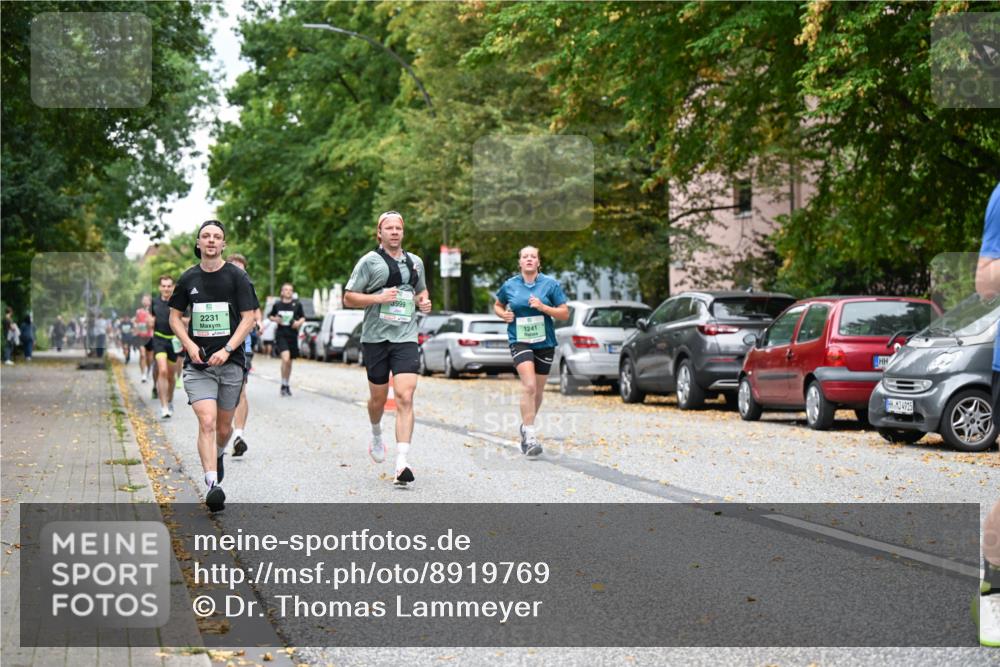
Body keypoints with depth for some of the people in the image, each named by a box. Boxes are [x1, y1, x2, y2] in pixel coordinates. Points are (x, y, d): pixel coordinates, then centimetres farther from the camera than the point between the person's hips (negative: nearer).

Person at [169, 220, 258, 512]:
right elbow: (175, 316, 15)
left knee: (224, 427, 10)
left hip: (231, 362, 0)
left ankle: (218, 454, 44)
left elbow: (248, 318, -3)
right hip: (198, 362, 0)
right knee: (207, 422, -16)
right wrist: (189, 344, -3)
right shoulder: (188, 278, 6)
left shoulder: (237, 276, 0)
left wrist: (226, 350, -14)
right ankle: (212, 485, -20)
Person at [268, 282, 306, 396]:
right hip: (281, 335, -2)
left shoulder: (297, 304, 1)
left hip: (293, 335, 2)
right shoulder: (277, 304, 1)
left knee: (289, 361, 13)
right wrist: (275, 319, -6)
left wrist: (299, 322, -10)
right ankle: (284, 385, -10)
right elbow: (270, 316, 15)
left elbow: (303, 317, 11)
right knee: (285, 358, -21)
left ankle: (287, 385, 30)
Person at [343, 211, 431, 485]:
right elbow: (348, 298, -2)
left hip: (406, 338, 2)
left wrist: (424, 302, 7)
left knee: (405, 397, -13)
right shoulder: (369, 261, -1)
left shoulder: (415, 262, 13)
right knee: (378, 397, 11)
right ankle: (376, 435, 45)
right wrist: (378, 298, -16)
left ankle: (402, 463, -18)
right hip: (376, 337, -2)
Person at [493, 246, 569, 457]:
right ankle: (530, 435, -22)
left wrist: (543, 307, -15)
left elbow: (565, 314, 0)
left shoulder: (550, 284, 0)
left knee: (538, 390, 11)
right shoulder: (509, 285, 3)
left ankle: (527, 426, 34)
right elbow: (497, 306, 21)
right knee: (529, 385, -20)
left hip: (544, 342, 2)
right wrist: (503, 314, -1)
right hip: (520, 341, -2)